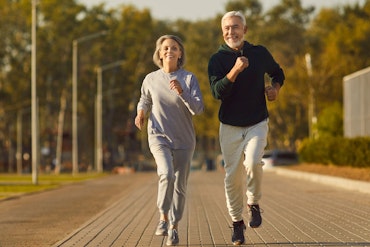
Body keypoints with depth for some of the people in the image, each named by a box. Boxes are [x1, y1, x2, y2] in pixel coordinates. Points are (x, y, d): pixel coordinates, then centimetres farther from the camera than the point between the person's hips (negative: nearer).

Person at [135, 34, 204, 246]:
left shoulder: (189, 78, -6)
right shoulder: (151, 79, -1)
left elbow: (198, 109, -14)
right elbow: (145, 100, 19)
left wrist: (181, 92, -27)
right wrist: (141, 112, -2)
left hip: (184, 140, 1)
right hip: (159, 136, -1)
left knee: (180, 185, 5)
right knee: (167, 174, -25)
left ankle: (174, 227, 23)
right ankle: (164, 216, -4)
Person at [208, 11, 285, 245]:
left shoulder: (260, 53, 2)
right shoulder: (217, 59, -4)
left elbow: (277, 72, 22)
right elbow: (217, 92, -19)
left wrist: (275, 87, 1)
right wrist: (235, 71, -33)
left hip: (257, 124, 0)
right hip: (230, 127, 0)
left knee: (253, 163, -25)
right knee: (232, 176, 1)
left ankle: (254, 204, 1)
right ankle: (237, 223, 17)